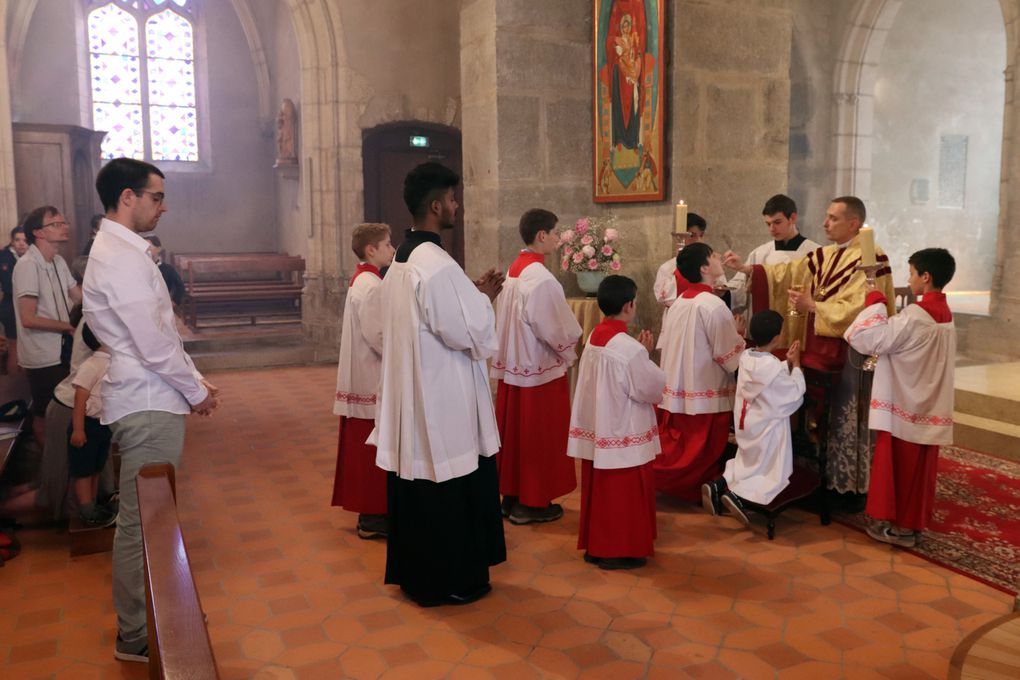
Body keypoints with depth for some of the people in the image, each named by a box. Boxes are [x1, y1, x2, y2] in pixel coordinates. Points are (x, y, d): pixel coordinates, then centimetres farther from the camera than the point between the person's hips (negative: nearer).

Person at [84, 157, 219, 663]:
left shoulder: (123, 251, 14)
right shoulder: (123, 258, -18)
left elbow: (161, 331, 17)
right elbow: (154, 344, -20)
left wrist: (195, 380, 14)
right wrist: (195, 390, -7)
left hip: (150, 398, 10)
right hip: (148, 404, -10)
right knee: (141, 521, 0)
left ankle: (152, 610, 33)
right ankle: (135, 636, 13)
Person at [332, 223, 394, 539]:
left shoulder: (361, 280, 13)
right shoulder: (371, 286, -18)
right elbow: (377, 336, -23)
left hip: (362, 377, 10)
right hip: (373, 379, -10)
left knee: (363, 445, 15)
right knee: (373, 447, -2)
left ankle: (367, 506, 26)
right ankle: (372, 516, 7)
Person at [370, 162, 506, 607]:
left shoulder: (401, 260, 8)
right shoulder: (438, 266, -22)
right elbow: (474, 335, -20)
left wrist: (473, 295, 10)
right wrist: (484, 298, -3)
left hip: (410, 395, 10)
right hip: (444, 401, -9)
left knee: (417, 483, 18)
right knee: (451, 489, 5)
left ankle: (414, 571, 32)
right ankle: (449, 581, 19)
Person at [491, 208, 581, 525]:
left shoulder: (513, 271, 7)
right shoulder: (541, 278, -21)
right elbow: (555, 330, -19)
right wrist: (569, 354, 1)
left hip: (512, 366, 9)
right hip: (539, 369, -8)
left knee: (514, 432, 16)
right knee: (538, 437, 4)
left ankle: (511, 495, 26)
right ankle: (532, 502, 14)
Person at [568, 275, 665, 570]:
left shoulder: (594, 337, 3)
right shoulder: (629, 348, -23)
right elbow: (654, 388, -14)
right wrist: (646, 355, -3)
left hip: (596, 431, 8)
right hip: (623, 435, -8)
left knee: (599, 491, 17)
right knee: (624, 494, 7)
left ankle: (595, 545, 28)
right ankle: (620, 551, 17)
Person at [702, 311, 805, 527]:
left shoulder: (746, 357, -4)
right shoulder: (773, 366, -24)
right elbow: (796, 394, -10)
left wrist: (786, 363, 4)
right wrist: (795, 365, -2)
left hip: (746, 427, 7)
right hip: (768, 430, -7)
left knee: (746, 467, 25)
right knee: (775, 476, 7)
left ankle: (719, 484, -1)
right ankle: (738, 495, -16)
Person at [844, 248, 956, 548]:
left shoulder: (915, 316, -21)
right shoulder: (945, 314, 7)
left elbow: (867, 339, -21)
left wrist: (875, 303, -10)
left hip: (904, 407, -8)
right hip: (928, 408, 8)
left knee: (898, 466, 4)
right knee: (919, 468, 14)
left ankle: (899, 526, 13)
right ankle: (914, 522, 24)